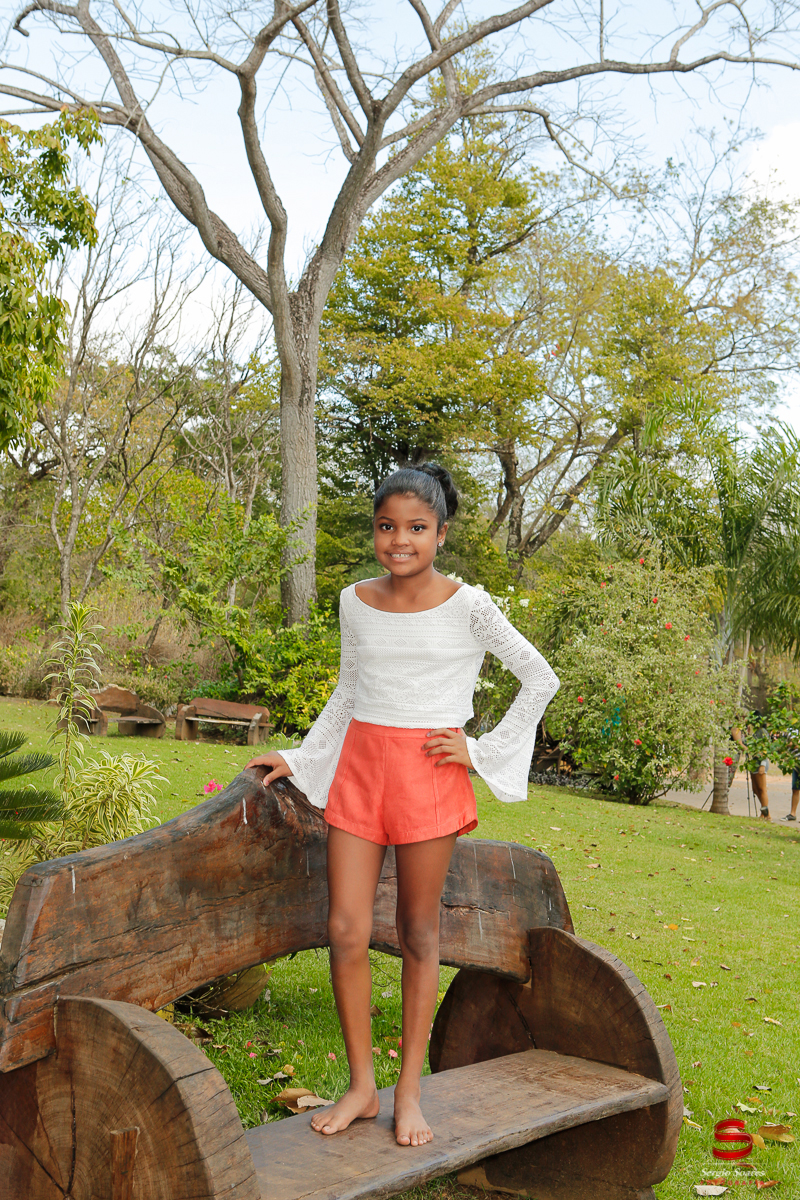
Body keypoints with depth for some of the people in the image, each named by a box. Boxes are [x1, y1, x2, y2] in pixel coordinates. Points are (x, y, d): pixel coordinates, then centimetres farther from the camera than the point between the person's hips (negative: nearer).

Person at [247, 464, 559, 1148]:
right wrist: (298, 757, 15)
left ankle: (410, 1091, 19)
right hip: (359, 765, 4)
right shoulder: (356, 602, 5)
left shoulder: (466, 605, -7)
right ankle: (361, 1084, 16)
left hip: (429, 775, -3)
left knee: (418, 932, 6)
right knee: (345, 930, 0)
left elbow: (541, 679, 1)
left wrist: (481, 750, -4)